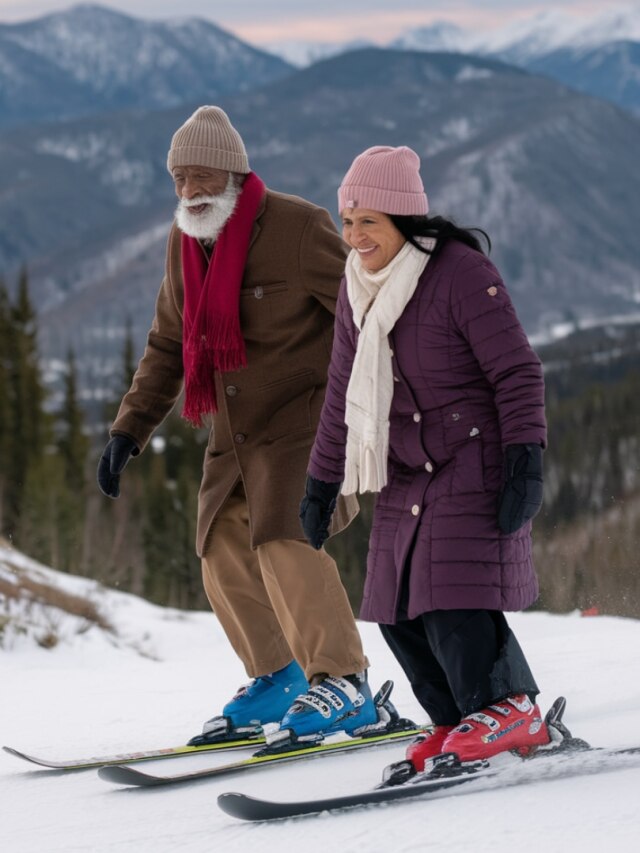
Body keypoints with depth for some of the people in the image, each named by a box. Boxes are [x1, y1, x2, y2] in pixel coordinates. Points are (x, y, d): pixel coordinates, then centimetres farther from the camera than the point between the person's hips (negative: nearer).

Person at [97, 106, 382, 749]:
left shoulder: (297, 228, -15)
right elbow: (167, 348, 16)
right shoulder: (185, 243, 7)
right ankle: (276, 680, 24)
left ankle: (341, 683, -17)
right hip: (235, 432, 8)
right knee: (225, 553, 8)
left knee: (282, 539, -23)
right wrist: (129, 430, 8)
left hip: (304, 421, -8)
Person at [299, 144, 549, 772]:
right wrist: (321, 484, 18)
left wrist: (524, 461, -20)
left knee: (452, 601, -16)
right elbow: (344, 395, 17)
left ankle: (510, 709, 0)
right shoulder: (357, 288, 8)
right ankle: (460, 722, 12)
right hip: (407, 478, 7)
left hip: (474, 467, -7)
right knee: (399, 610, 1)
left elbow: (517, 373, -13)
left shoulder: (462, 273, -14)